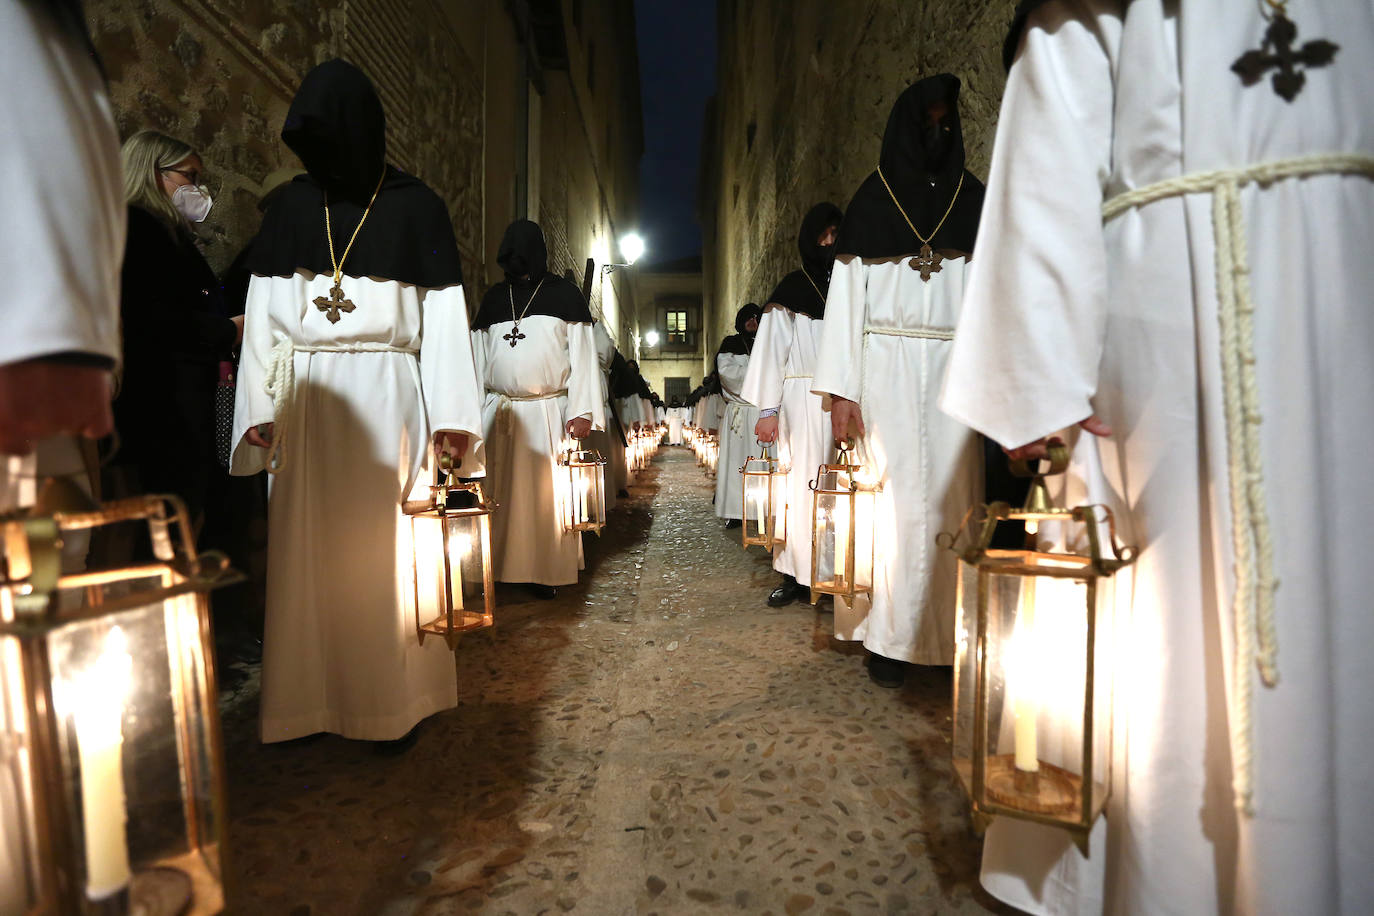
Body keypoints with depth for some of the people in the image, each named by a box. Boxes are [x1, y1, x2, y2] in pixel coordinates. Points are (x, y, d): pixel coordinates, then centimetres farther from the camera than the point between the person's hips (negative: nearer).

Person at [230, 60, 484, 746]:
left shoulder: (415, 207, 4)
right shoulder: (292, 208, 13)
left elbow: (444, 318, -1)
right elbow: (263, 317, 10)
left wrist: (451, 417, -8)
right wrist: (258, 408, 0)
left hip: (386, 396, -3)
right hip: (305, 399, 3)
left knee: (385, 548, -1)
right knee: (309, 548, 3)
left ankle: (394, 703, 10)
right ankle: (309, 699, 16)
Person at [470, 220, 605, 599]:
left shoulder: (564, 294, 6)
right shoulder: (494, 298, 15)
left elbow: (583, 355, 0)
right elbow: (478, 359, 16)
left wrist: (582, 411, -10)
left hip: (549, 411, -3)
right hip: (498, 412, 3)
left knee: (546, 493, -1)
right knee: (499, 492, 1)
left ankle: (546, 574, 8)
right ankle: (497, 570, 8)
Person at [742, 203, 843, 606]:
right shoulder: (792, 289, 7)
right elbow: (771, 350, 0)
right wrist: (767, 410, -8)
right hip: (804, 401, -2)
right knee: (802, 484, -2)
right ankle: (795, 574, 7)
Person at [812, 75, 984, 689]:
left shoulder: (972, 199, 15)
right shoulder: (871, 201, 10)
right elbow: (846, 294, 2)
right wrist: (841, 392, -7)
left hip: (956, 369, 2)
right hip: (889, 368, -2)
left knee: (952, 495, -2)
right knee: (894, 496, -4)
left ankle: (949, 636, 7)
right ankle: (890, 638, 5)